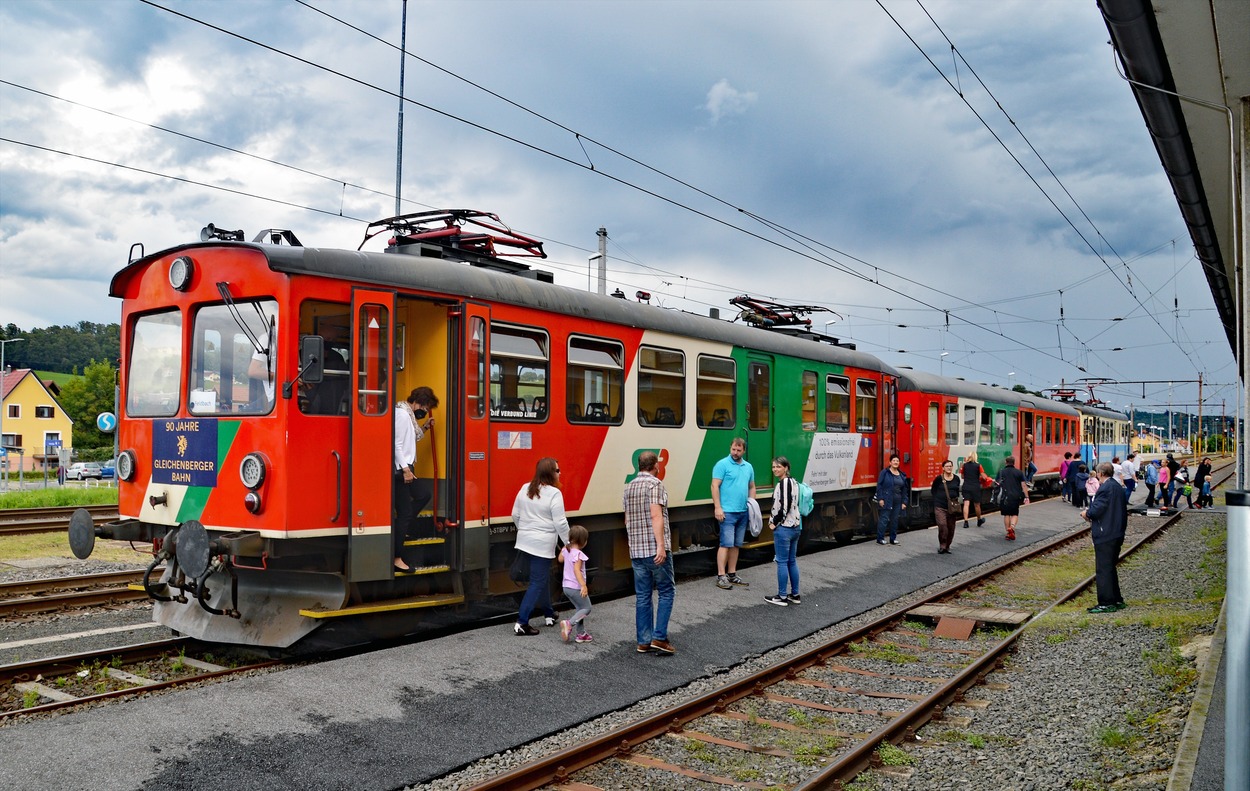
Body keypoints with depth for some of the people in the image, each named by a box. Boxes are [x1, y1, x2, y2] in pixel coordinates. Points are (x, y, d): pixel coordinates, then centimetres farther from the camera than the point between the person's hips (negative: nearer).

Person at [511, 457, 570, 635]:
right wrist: (568, 543, -2)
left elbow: (515, 515, 13)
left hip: (525, 541, 8)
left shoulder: (525, 489, 6)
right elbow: (560, 523, -13)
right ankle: (521, 622, -4)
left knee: (543, 578, 22)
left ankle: (549, 614, 34)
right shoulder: (554, 493, -14)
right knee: (537, 583, -1)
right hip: (543, 544, -7)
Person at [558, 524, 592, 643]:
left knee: (579, 608, 19)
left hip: (567, 586, 8)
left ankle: (581, 633, 18)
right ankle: (569, 623, -13)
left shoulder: (566, 550, 3)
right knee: (586, 608, 4)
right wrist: (583, 585, -38)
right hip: (576, 587, -8)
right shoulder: (578, 554, -20)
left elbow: (560, 559, 23)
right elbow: (576, 570, -32)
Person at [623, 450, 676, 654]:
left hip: (636, 551, 7)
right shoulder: (655, 484, -8)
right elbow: (656, 516, -19)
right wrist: (661, 545, -23)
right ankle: (659, 637, -1)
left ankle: (644, 641, 12)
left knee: (643, 596, 10)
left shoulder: (629, 487, 14)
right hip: (655, 550, -6)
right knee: (666, 592, 5)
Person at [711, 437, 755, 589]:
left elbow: (752, 487, 22)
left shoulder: (748, 467, 15)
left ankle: (732, 575, 18)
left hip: (743, 512, 6)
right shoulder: (722, 464, -5)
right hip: (727, 512, -6)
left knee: (736, 545, 11)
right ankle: (721, 576, -6)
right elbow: (715, 486, -10)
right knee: (726, 544, -9)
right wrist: (717, 508, -16)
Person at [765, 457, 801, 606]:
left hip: (784, 528, -9)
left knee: (782, 562, -2)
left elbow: (784, 507, -21)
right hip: (796, 526, 9)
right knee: (792, 561, 14)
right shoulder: (794, 482, 13)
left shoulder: (783, 483, -16)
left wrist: (775, 522, -9)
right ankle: (795, 595, 20)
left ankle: (782, 597, 3)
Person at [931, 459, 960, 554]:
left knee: (951, 528, 7)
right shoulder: (939, 478, -6)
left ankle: (947, 546, 20)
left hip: (952, 507, 4)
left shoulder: (956, 478, 5)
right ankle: (942, 546, -3)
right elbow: (933, 490, 5)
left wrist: (956, 499, 9)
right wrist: (938, 498, -1)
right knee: (942, 526, -15)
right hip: (940, 507, -4)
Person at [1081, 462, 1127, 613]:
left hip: (1105, 536, -10)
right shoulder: (1119, 487, 13)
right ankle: (1116, 600, 24)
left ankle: (1106, 603, -2)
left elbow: (1097, 509, -21)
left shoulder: (1105, 488, -17)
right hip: (1117, 534, 10)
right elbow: (1123, 511, 18)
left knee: (1103, 569, -4)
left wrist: (1086, 513, -2)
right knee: (1111, 568, 18)